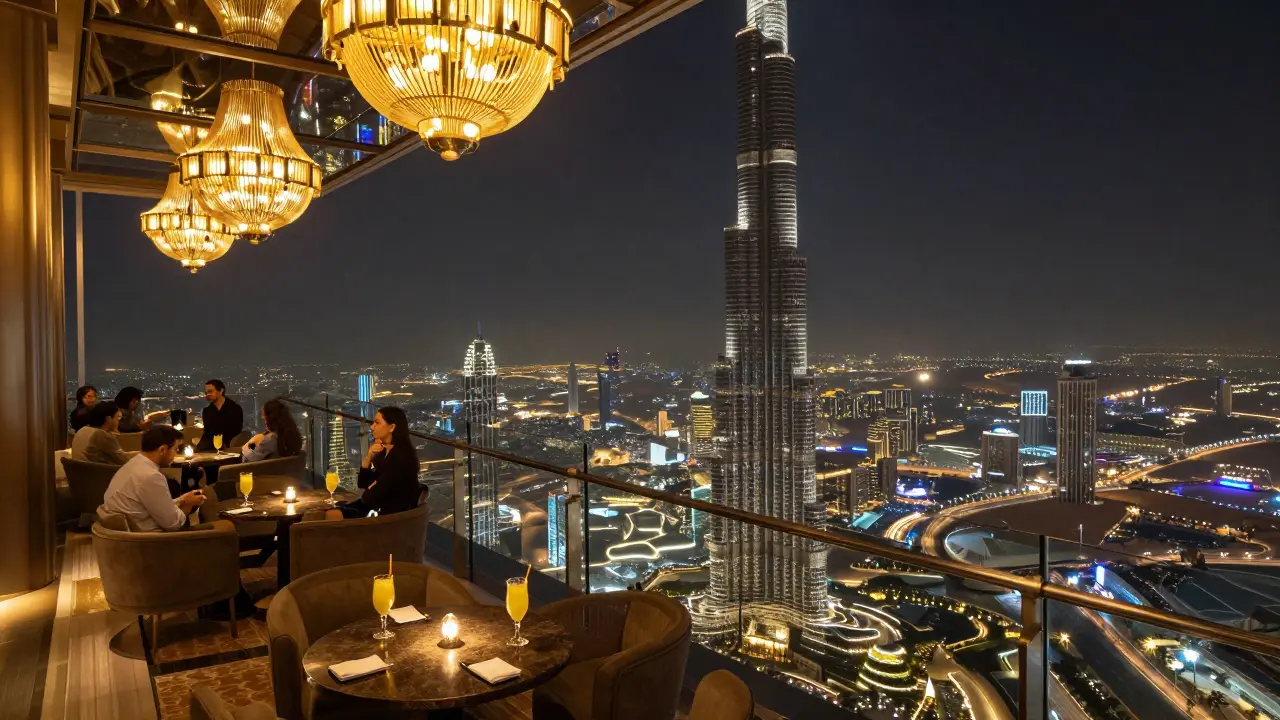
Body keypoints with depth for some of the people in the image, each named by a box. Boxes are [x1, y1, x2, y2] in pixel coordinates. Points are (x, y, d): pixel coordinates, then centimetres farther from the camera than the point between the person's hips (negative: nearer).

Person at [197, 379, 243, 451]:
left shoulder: (235, 409, -2)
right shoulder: (207, 411, 13)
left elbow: (236, 432, -2)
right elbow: (207, 433, 13)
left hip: (230, 446, -5)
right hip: (211, 446, 5)